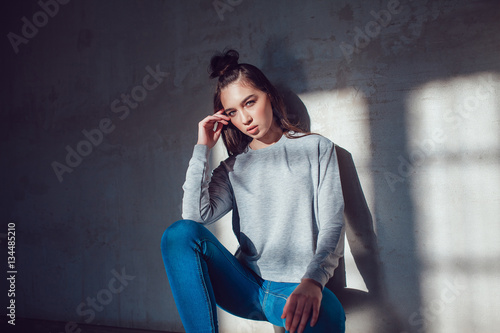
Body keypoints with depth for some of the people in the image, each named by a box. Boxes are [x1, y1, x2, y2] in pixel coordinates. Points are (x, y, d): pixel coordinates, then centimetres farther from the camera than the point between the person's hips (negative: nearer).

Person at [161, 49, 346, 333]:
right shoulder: (234, 168, 12)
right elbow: (196, 216, -5)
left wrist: (312, 281, -22)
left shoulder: (316, 148, 6)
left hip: (296, 289, -3)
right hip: (246, 286, 4)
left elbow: (332, 224, -4)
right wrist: (202, 149, -1)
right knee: (181, 233, -23)